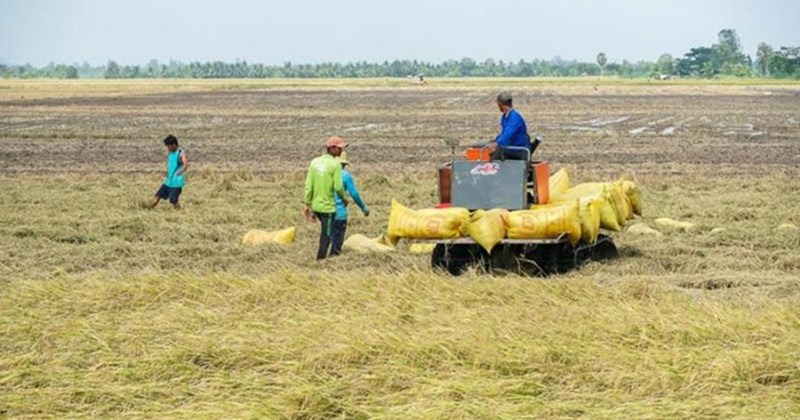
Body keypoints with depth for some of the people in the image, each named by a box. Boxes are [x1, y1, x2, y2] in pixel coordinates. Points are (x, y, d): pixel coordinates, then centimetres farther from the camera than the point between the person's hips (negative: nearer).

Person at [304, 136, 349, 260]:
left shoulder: (315, 162, 5)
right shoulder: (335, 164, -13)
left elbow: (309, 186, 4)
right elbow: (338, 187, -16)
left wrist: (308, 205, 9)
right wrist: (344, 199, 3)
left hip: (316, 206, 7)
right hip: (328, 207, -7)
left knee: (326, 234, 22)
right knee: (326, 236, 1)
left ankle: (321, 258, 25)